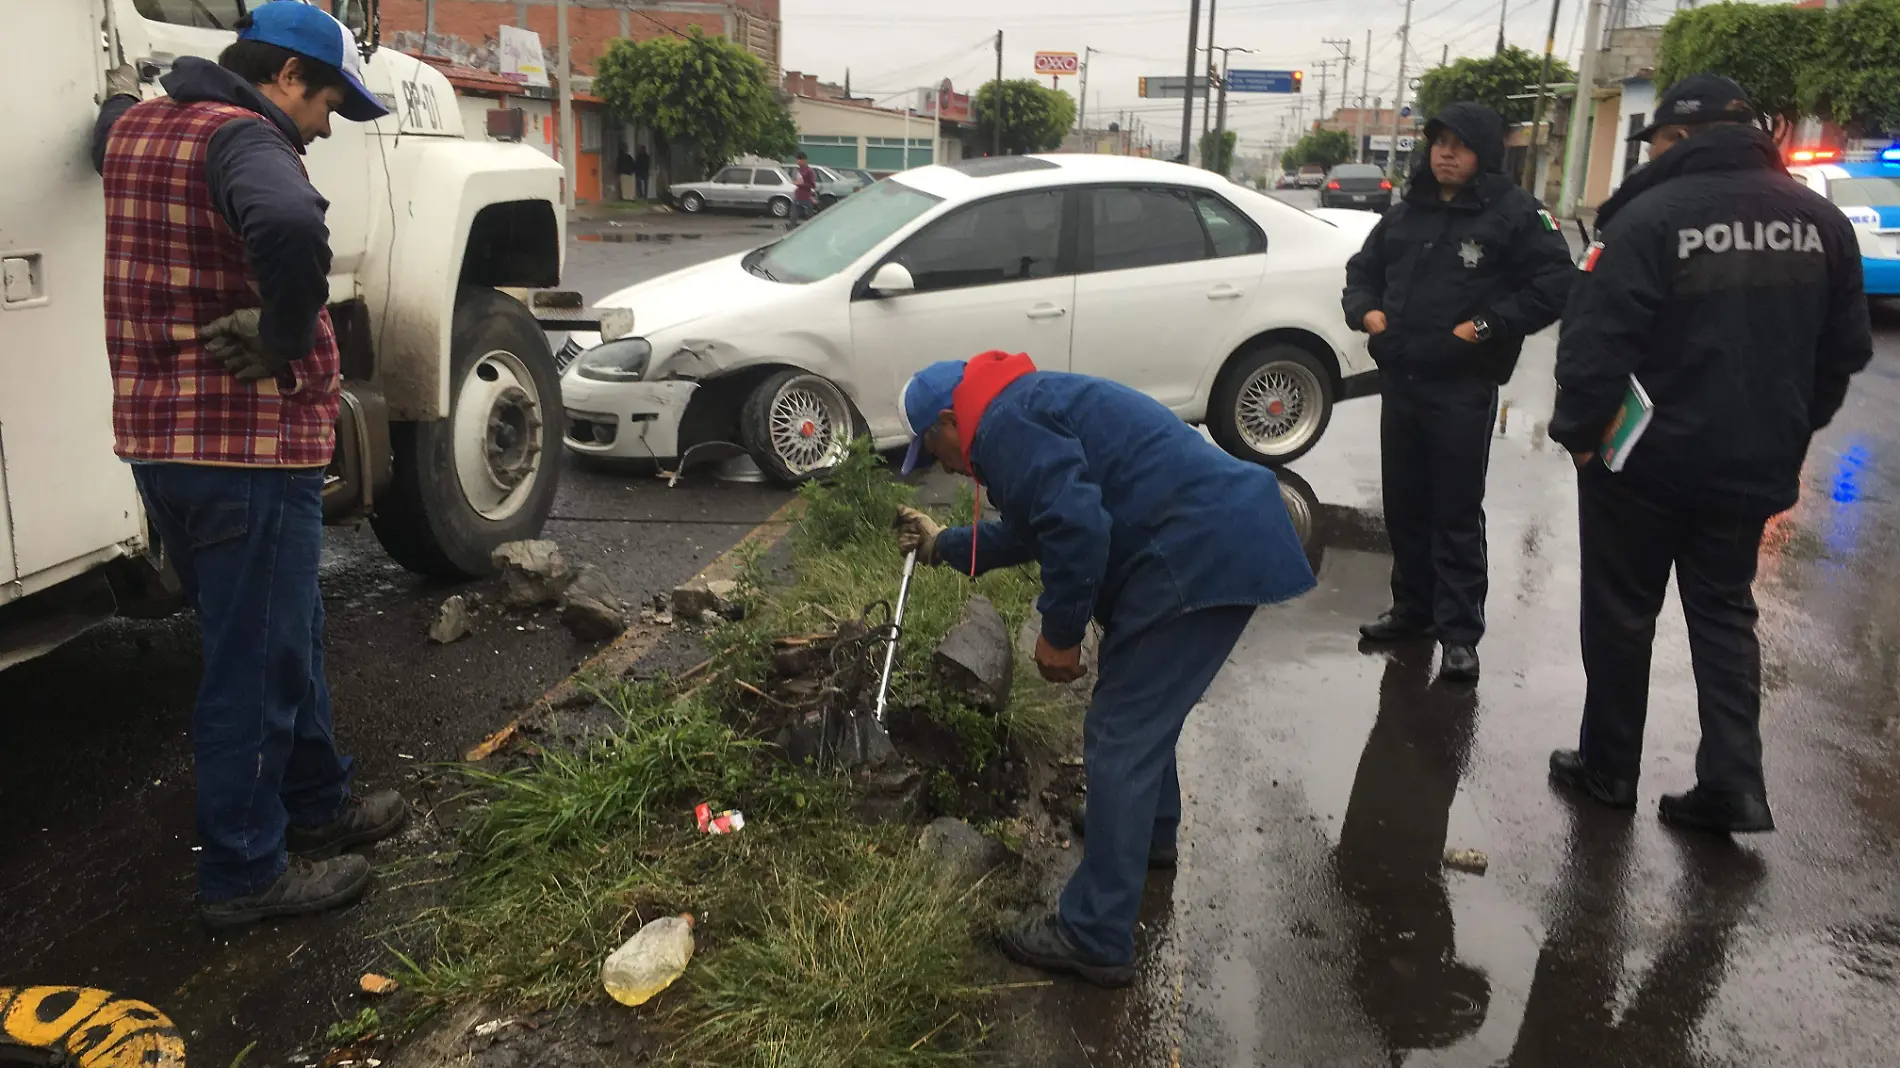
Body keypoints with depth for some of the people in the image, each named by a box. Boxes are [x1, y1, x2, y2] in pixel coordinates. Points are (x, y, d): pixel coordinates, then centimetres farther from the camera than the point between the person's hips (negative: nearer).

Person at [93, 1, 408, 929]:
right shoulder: (242, 137, -17)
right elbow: (291, 227, -39)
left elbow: (109, 130, 40)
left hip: (156, 438, 10)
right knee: (255, 663, 2)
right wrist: (285, 339, -26)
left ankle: (315, 804, 37)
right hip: (249, 449, -10)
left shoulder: (139, 128, 13)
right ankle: (244, 875, 15)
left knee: (285, 636, 22)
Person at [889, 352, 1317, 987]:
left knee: (1120, 739, -5)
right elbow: (1033, 525, 39)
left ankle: (1095, 942, 1)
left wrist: (1060, 633, -9)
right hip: (1235, 535, 11)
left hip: (1199, 554, -11)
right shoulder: (1028, 404, 25)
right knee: (1144, 708, 29)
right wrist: (942, 546, 50)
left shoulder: (1004, 424, -9)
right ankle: (1150, 831, 51)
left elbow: (1076, 526, -23)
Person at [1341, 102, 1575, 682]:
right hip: (1399, 378, 6)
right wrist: (1367, 309, 3)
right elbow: (1363, 269, 23)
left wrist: (1487, 325, -16)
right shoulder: (1406, 212, 14)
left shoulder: (1514, 214, -5)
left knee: (1457, 513, -2)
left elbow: (1555, 283, -11)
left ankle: (1460, 632, 5)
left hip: (1464, 388, -6)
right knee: (1403, 503, 14)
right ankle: (1412, 607, 29)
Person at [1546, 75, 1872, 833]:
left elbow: (1595, 340, -21)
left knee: (1621, 612, 10)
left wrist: (1580, 432, -8)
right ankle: (1733, 783, 10)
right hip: (1754, 464, 5)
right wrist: (1789, 432, 20)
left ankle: (1609, 767, 20)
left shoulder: (1651, 215, -15)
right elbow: (1846, 349, 11)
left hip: (1646, 458, -5)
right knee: (1724, 612, 17)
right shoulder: (1821, 221, 6)